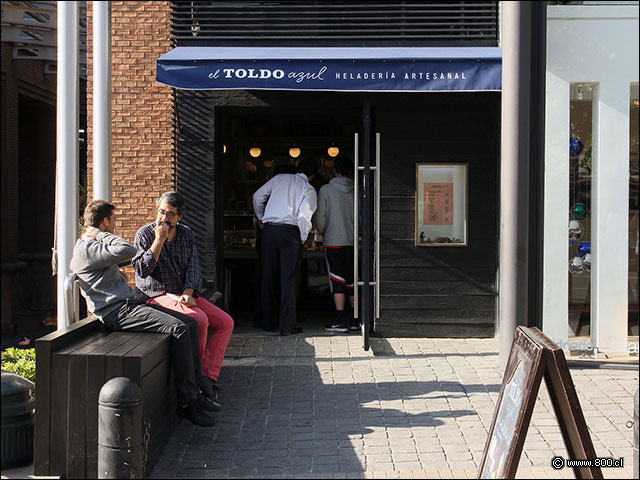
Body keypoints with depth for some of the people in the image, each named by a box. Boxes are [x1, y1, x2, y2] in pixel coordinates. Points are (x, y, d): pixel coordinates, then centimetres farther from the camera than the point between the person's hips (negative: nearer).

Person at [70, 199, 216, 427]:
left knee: (190, 323, -1)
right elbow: (128, 251, -26)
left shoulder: (96, 245, 22)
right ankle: (186, 402, -19)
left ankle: (193, 389, 2)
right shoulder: (86, 250, -12)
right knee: (179, 328, -24)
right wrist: (104, 235, -12)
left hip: (131, 303, 11)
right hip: (117, 312, -11)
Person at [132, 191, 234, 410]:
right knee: (199, 319, -30)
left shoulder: (187, 234, 10)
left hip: (184, 294, 6)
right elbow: (142, 270, -17)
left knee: (225, 322, -11)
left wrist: (188, 293, -12)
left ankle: (207, 378, -18)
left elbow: (193, 268, 5)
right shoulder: (145, 234, -5)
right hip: (157, 296, -6)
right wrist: (159, 239, -20)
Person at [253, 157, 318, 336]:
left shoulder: (279, 178, 13)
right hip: (290, 232, -4)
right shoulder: (309, 190, 2)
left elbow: (257, 196, 13)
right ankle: (287, 326, -2)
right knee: (289, 279, 0)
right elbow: (304, 216, -11)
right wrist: (304, 237, 2)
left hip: (269, 229, 4)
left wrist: (261, 218, 24)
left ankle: (268, 323, 16)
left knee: (268, 277, 11)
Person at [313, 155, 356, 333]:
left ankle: (341, 320, -6)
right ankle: (356, 319, 13)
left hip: (333, 241, -3)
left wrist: (324, 232, 14)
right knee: (352, 279, 10)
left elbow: (319, 218, -4)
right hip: (352, 241, 4)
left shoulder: (326, 190, -5)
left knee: (337, 281, -2)